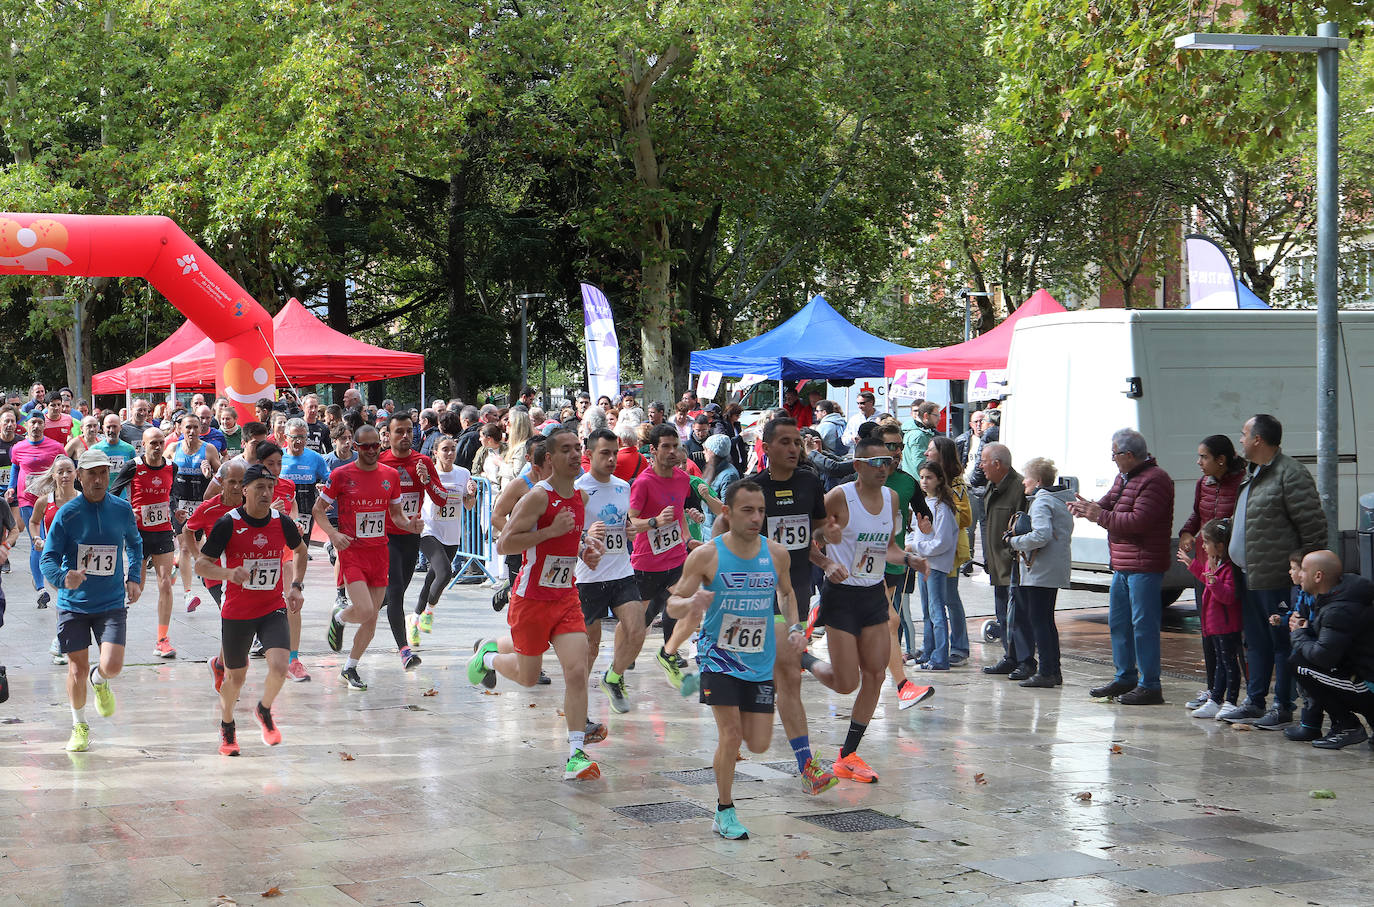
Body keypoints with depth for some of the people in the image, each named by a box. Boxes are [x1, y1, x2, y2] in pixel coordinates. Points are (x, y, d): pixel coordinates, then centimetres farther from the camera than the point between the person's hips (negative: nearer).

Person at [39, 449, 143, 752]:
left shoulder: (122, 510, -1)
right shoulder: (67, 514, -9)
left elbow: (134, 543, 20)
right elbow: (48, 557, -9)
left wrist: (133, 578, 9)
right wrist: (63, 577, -30)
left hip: (112, 603, 1)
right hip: (73, 603, -1)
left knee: (112, 666, -14)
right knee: (77, 670, 1)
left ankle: (100, 681, 25)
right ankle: (79, 726, 27)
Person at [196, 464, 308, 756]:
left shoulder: (282, 522, -3)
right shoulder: (228, 523, -13)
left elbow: (300, 550, 18)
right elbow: (201, 564, -9)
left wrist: (297, 586, 7)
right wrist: (228, 573, -27)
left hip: (273, 609, 2)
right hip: (236, 613, -2)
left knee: (279, 667, -18)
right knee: (236, 678, 10)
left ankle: (264, 711, 15)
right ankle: (227, 727, 41)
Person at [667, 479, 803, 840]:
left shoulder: (777, 554, -3)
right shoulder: (706, 556, -12)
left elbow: (786, 593, 17)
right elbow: (673, 604, -7)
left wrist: (793, 627, 0)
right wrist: (690, 603, -30)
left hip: (760, 661, 3)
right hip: (719, 656, -3)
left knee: (758, 744, 2)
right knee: (731, 737, -12)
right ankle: (724, 813, 6)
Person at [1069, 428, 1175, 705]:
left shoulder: (1154, 480, -15)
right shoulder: (1124, 477, 17)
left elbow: (1139, 520, -23)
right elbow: (1110, 502, 18)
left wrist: (1101, 516, -17)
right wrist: (1090, 508, -4)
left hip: (1144, 566, -10)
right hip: (1122, 565, 10)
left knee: (1143, 625, -8)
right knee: (1118, 621, 16)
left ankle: (1150, 686, -4)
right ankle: (1125, 679, 26)